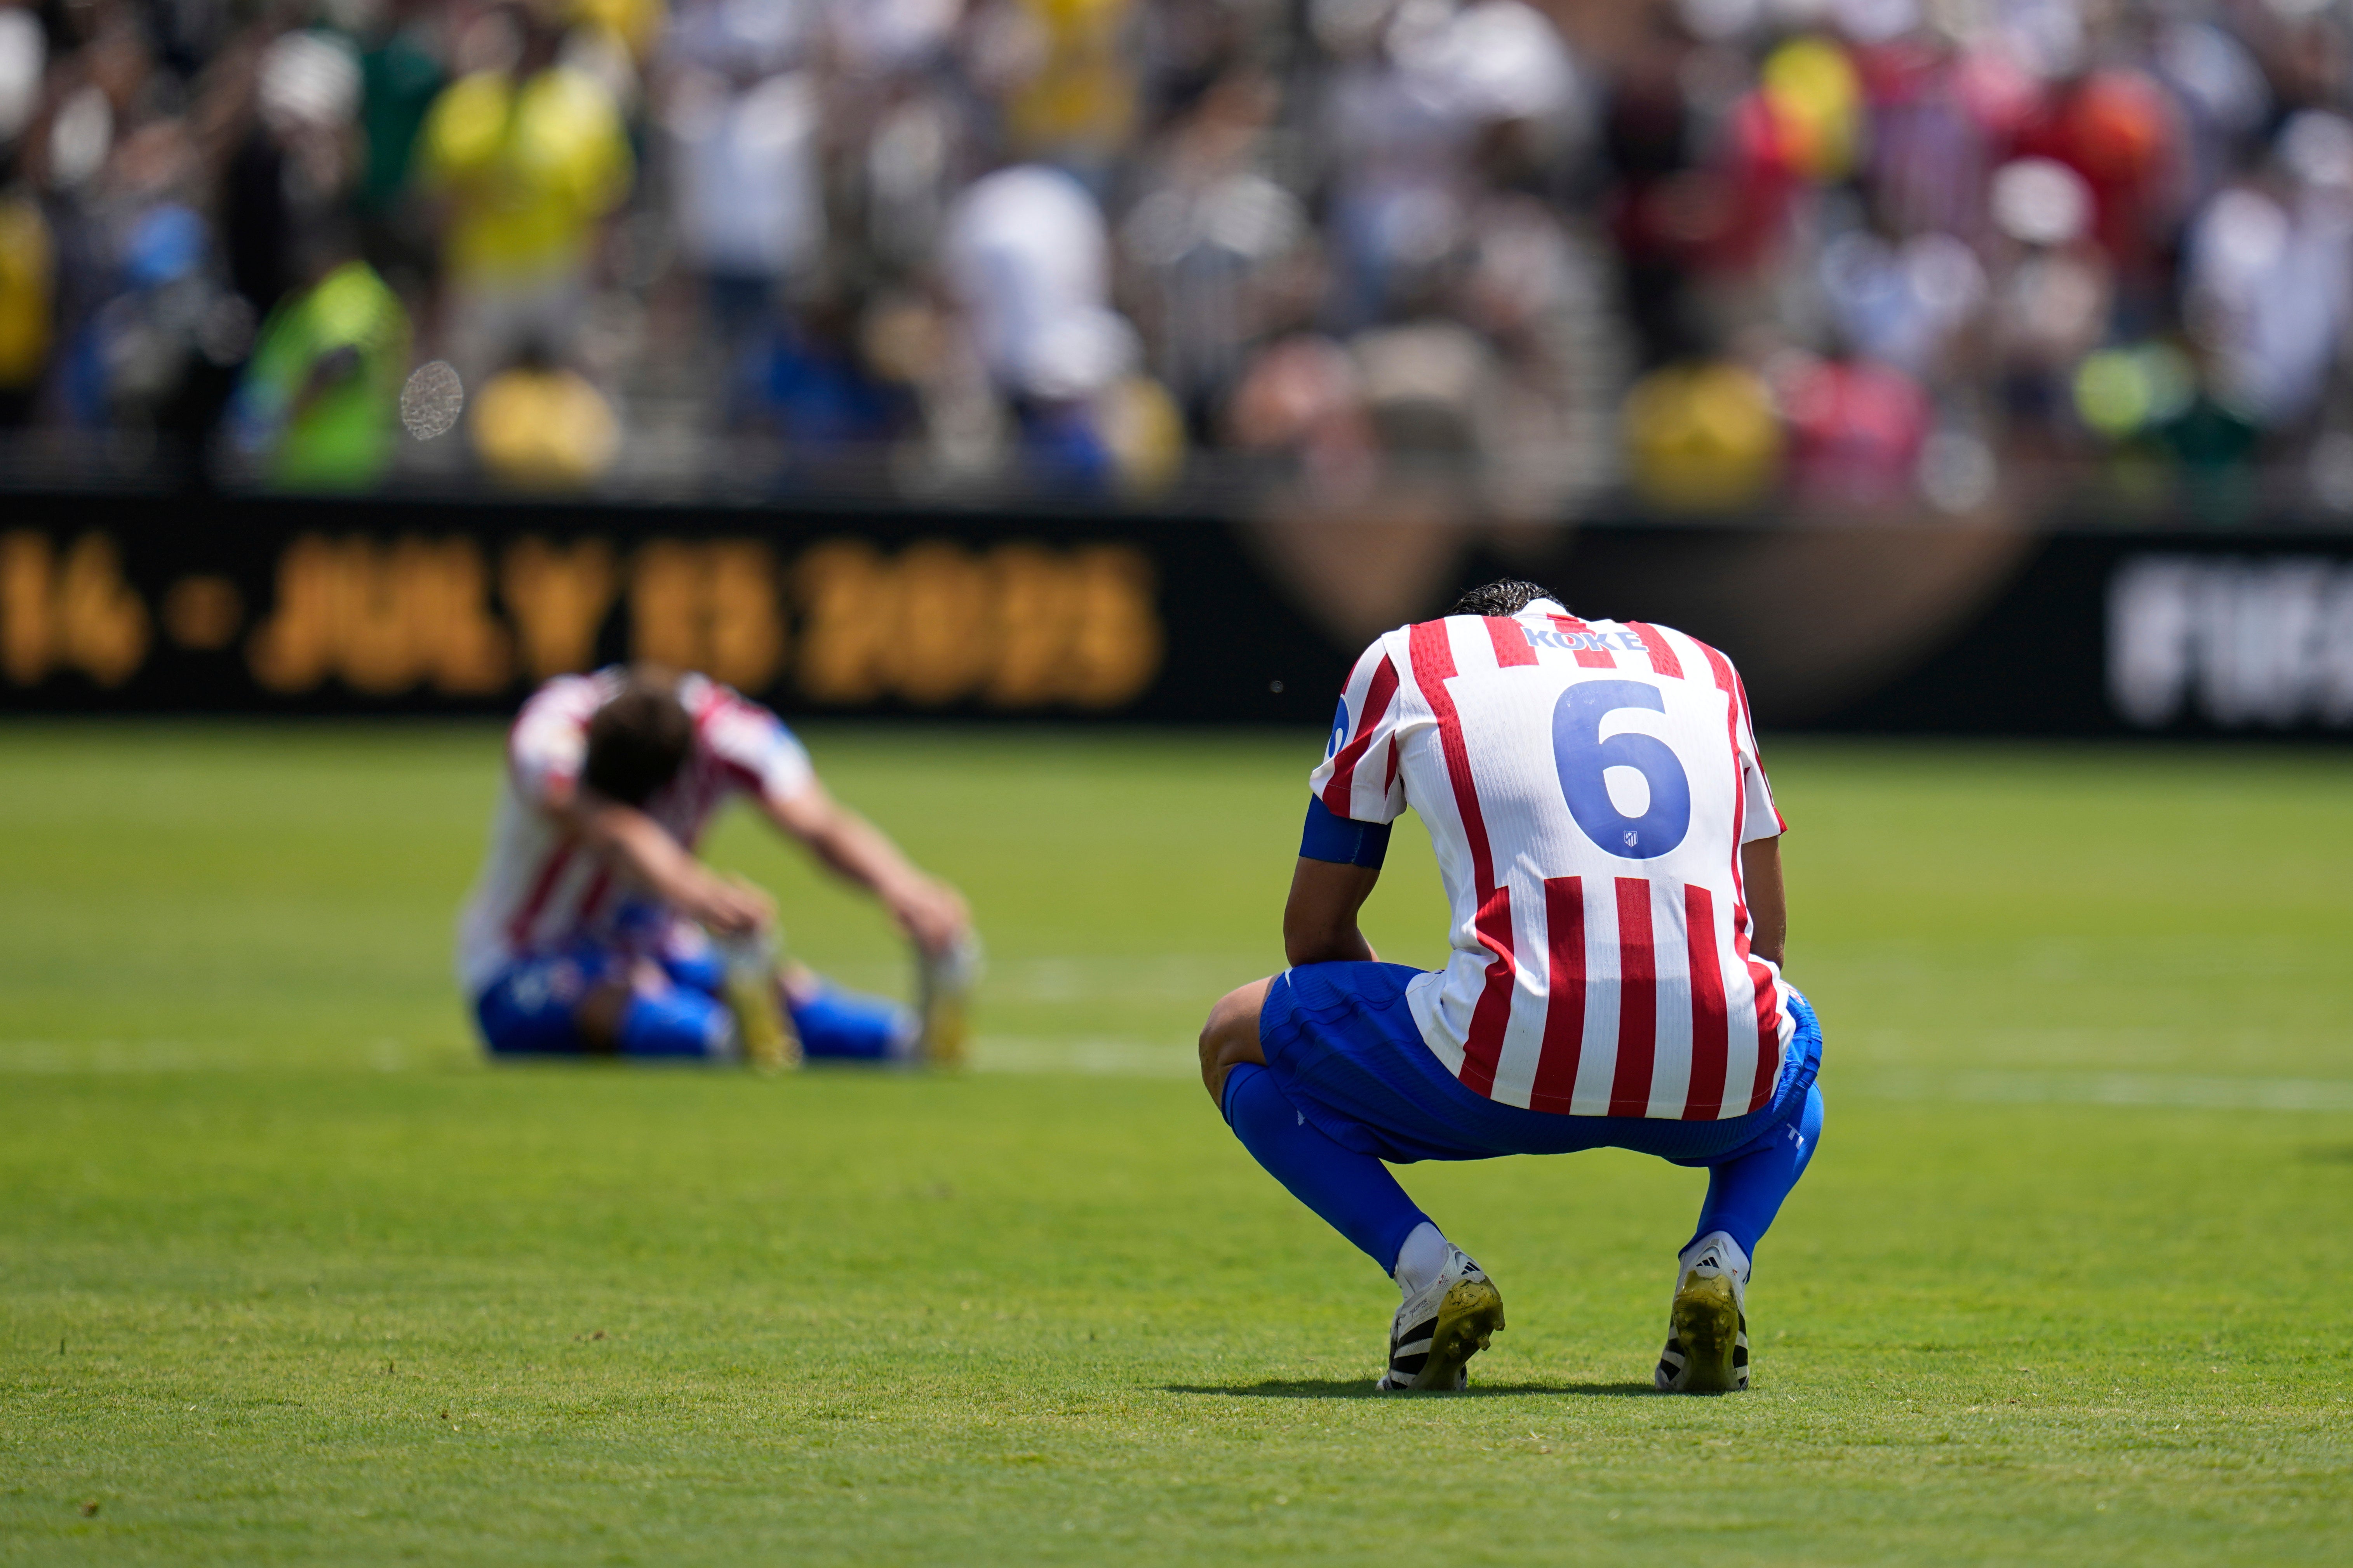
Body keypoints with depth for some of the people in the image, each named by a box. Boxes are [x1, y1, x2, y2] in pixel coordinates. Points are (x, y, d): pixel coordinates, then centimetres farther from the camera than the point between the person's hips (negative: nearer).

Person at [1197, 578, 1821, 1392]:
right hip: (1719, 1084, 3)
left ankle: (1432, 1270, 1)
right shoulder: (1704, 666, 27)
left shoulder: (1403, 659, 20)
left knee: (1236, 1044, 25)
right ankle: (1720, 1259, 10)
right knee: (1795, 1043, 43)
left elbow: (1314, 933, 24)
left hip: (1514, 1066, -3)